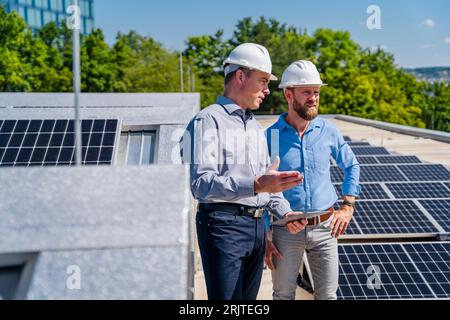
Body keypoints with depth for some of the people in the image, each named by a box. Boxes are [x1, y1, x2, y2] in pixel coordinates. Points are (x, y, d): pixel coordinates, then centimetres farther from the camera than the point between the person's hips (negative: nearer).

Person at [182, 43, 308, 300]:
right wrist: (255, 185, -31)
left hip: (257, 225, 8)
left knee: (249, 298, 14)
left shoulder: (256, 127, 21)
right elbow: (201, 184, -21)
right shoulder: (208, 121, -9)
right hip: (223, 223, -8)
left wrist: (285, 212, 8)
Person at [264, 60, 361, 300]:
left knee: (327, 294, 10)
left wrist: (347, 206, 5)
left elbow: (351, 166, 16)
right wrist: (266, 238, -3)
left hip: (324, 228, 2)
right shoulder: (271, 136, -7)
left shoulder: (328, 131, 0)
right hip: (286, 229, -2)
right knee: (283, 294, 11)